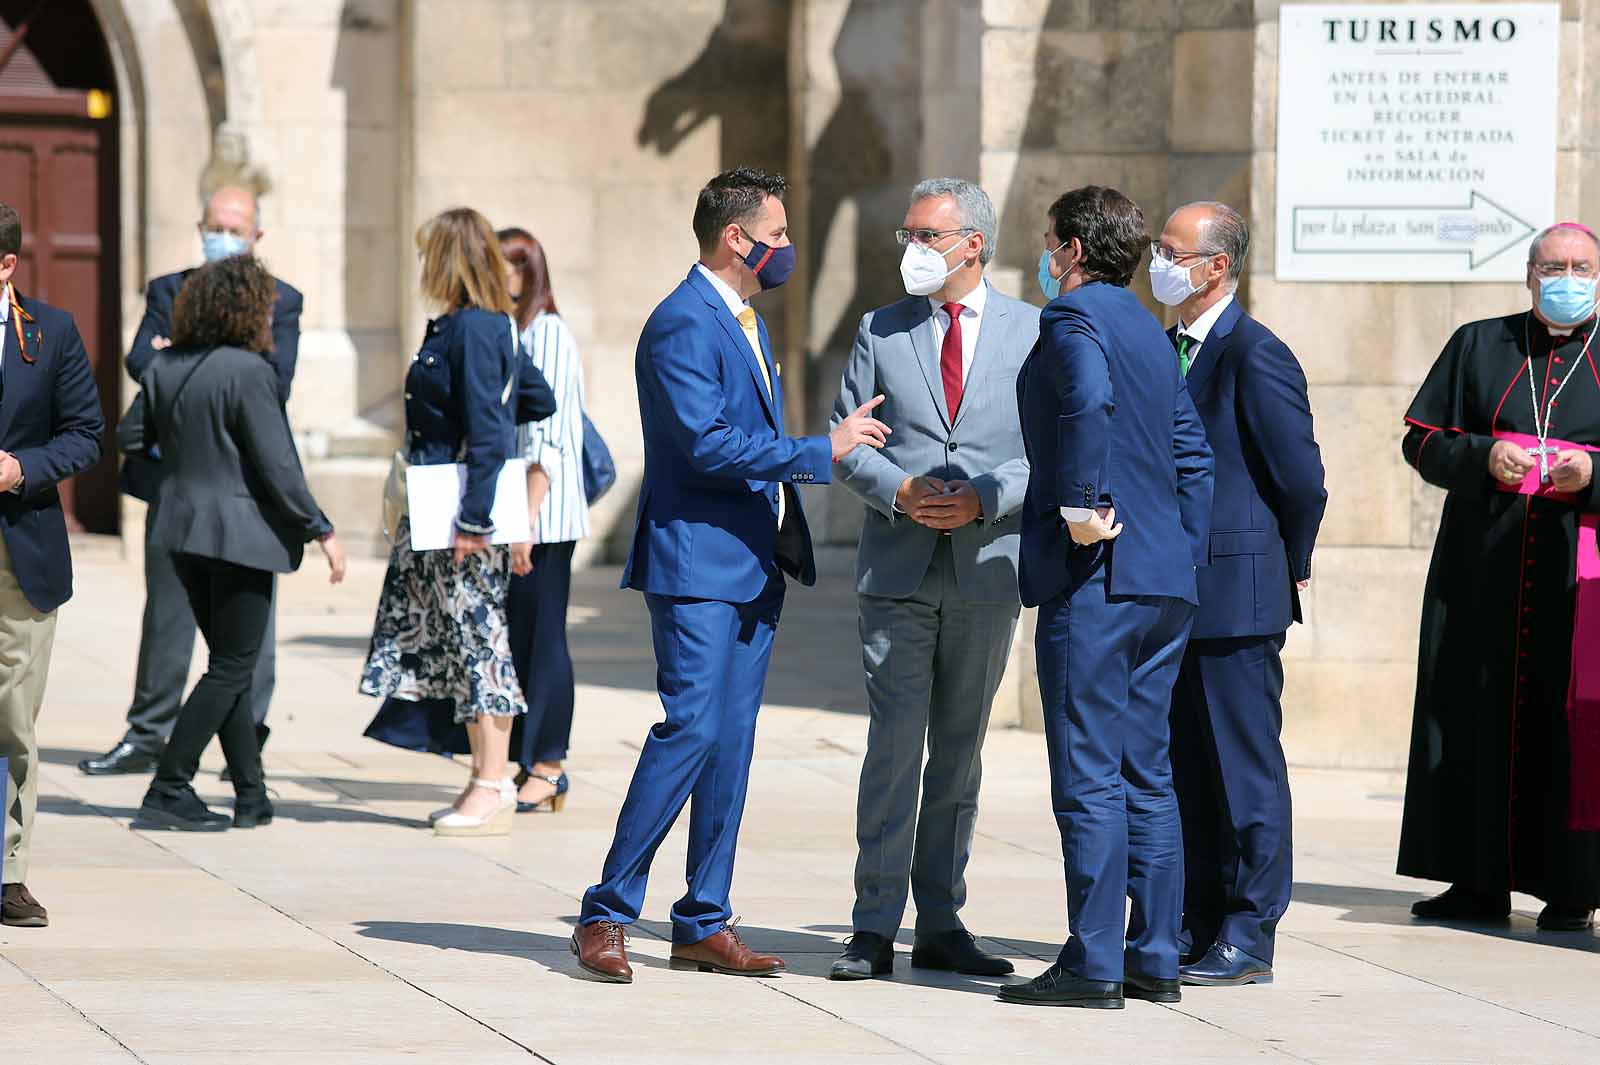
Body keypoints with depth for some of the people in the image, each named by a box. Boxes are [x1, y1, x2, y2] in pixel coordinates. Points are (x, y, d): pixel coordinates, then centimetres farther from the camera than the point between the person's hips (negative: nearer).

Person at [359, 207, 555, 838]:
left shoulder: (471, 330, -17)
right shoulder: (493, 325, 12)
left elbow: (486, 436, -21)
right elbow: (538, 401, 21)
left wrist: (472, 519, -22)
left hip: (468, 510, -10)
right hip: (444, 516, 10)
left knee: (477, 637, -5)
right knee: (460, 641, 12)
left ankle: (492, 790, -1)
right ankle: (488, 781, 17)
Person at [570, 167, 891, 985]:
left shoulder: (745, 319, 18)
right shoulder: (682, 324, -13)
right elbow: (706, 442, -22)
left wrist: (787, 540, 17)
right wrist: (820, 452, -18)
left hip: (755, 563, 9)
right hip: (697, 559, -9)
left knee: (732, 739, 7)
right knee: (691, 729, -14)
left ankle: (703, 925, 10)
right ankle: (605, 916, -8)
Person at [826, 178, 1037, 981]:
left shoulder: (1033, 333, 4)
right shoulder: (882, 332, 8)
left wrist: (986, 500, -13)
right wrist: (898, 491, -11)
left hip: (987, 572, 0)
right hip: (898, 571, 0)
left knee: (961, 749, 7)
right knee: (893, 744, -6)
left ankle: (942, 924, 14)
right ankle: (875, 929, -3)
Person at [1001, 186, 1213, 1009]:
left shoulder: (1074, 317, -7)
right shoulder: (1150, 331, 19)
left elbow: (1088, 401, -28)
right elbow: (1191, 452, 19)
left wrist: (1079, 508, -21)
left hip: (1094, 574, -9)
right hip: (1164, 583, 9)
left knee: (1089, 776, -6)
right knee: (1145, 772, 11)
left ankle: (1093, 963, -6)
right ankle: (1154, 957, 12)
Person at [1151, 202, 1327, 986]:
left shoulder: (1257, 357, -13)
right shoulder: (1163, 350, 13)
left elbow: (1302, 480, -13)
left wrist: (1288, 569, -1)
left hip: (1236, 598, -9)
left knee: (1245, 767, -2)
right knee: (1184, 767, 12)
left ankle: (1248, 939, 2)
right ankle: (1193, 928, 19)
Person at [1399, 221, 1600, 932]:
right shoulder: (1478, 347, 13)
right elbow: (1422, 439, 9)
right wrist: (1481, 456, -9)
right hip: (1482, 571, 2)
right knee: (1475, 716, 0)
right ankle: (1477, 881, 5)